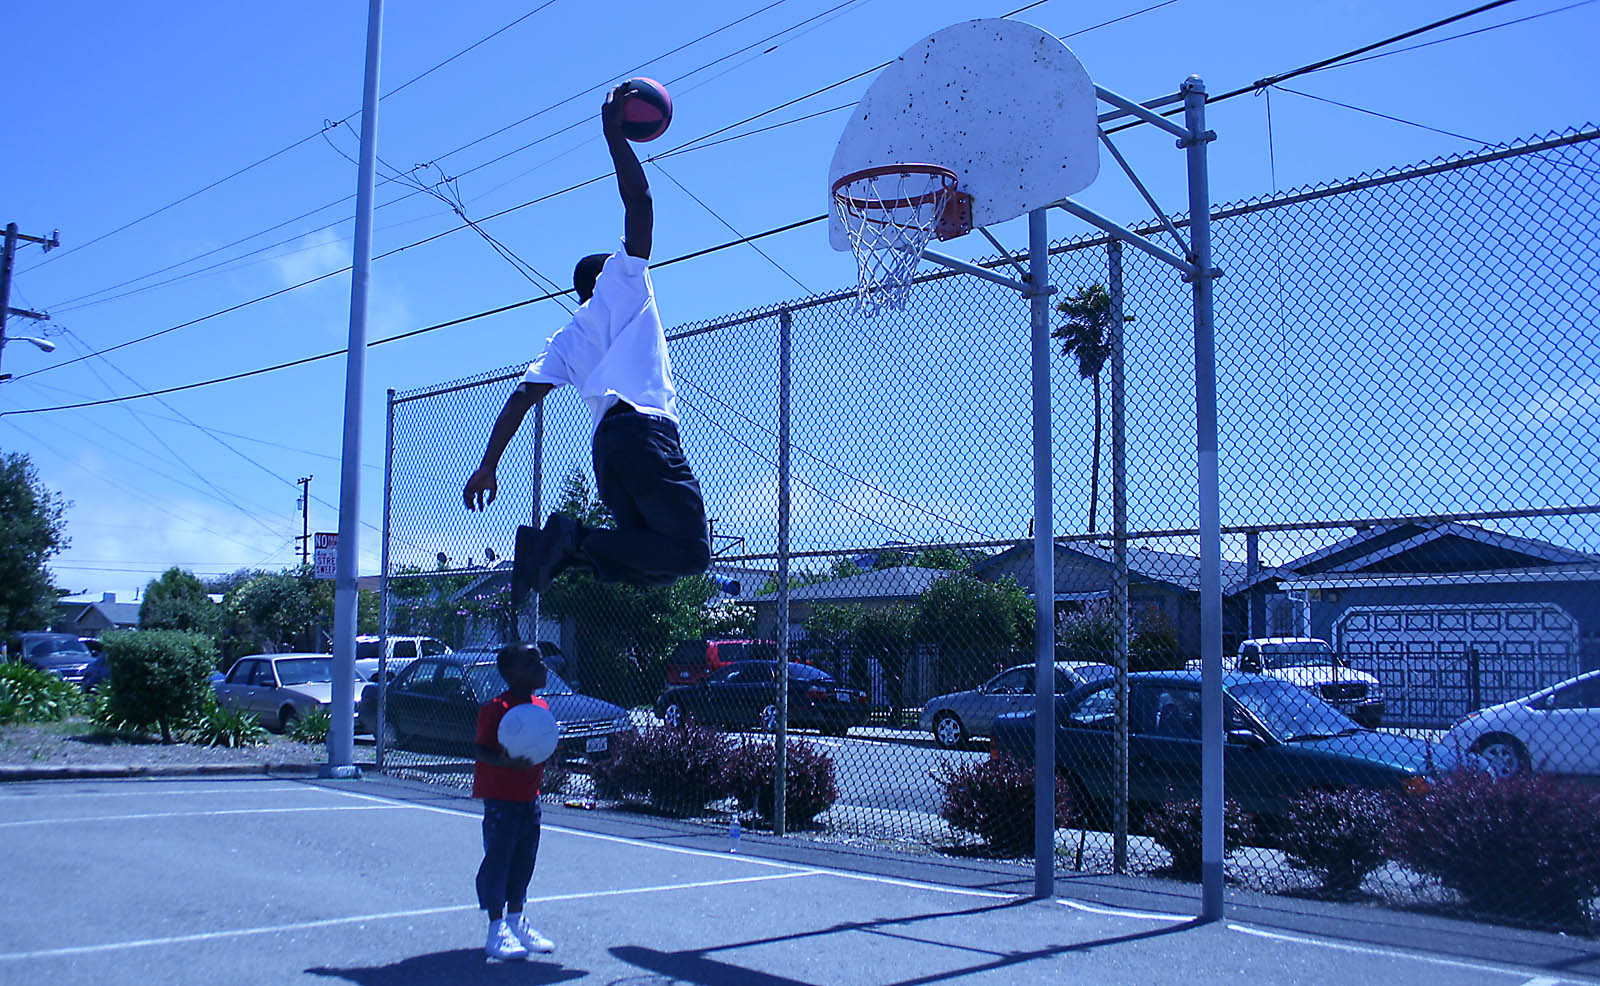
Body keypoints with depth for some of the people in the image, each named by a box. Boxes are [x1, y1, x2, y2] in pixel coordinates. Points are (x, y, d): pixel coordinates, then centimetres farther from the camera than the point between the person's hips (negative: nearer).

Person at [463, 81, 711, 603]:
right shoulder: (623, 281, 17)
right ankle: (577, 539, -26)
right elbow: (638, 201, 8)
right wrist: (615, 134, 15)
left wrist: (488, 464, 13)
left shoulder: (566, 339, 29)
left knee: (650, 561, 7)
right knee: (689, 551, -13)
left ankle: (551, 546, -13)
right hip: (643, 428, -7)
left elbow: (521, 396, 17)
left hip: (606, 443, 7)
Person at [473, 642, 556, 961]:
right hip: (501, 795, -8)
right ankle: (497, 932, 6)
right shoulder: (496, 708, -16)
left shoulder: (541, 707, 8)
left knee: (524, 859, 14)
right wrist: (505, 762, -33)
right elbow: (481, 749, -18)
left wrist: (539, 771, 10)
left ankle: (517, 922, 27)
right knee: (498, 859, -2)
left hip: (529, 796, 8)